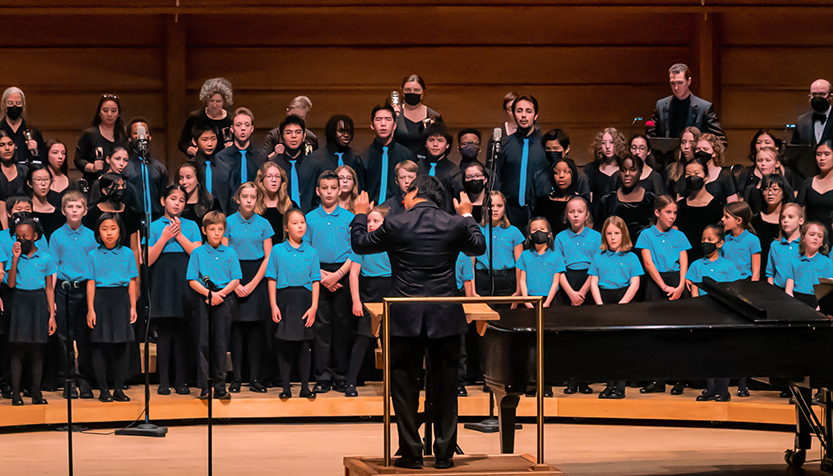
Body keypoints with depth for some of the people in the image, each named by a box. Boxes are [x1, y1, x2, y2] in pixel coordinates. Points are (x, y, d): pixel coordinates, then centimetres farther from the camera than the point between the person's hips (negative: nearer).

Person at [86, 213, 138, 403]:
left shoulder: (127, 253, 6)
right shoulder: (94, 255, 3)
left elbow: (132, 282, 7)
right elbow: (91, 283, 1)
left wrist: (133, 307, 2)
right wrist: (90, 309, -4)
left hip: (121, 301, 1)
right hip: (101, 299, -1)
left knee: (121, 346, 3)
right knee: (100, 346, 0)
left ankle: (119, 388, 10)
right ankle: (103, 389, 6)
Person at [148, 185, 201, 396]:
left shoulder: (191, 226, 11)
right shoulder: (154, 227, 7)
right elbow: (148, 260, -2)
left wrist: (179, 235, -7)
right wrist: (164, 238, -10)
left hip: (185, 284, 1)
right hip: (162, 285, -1)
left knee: (182, 333, 0)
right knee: (164, 333, -2)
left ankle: (181, 380, 4)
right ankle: (164, 380, 2)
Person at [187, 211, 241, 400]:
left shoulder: (230, 253, 9)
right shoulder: (197, 253, 5)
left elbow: (236, 280, 5)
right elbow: (192, 280, 0)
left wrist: (221, 293, -11)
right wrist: (209, 293, -14)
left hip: (225, 298, 1)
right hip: (203, 299, -1)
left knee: (221, 342, 0)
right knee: (203, 342, -2)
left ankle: (220, 387, 4)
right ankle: (204, 387, 1)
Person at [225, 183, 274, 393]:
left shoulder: (263, 224, 4)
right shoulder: (229, 222, 2)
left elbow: (268, 258, 2)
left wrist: (252, 284, -6)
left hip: (257, 278, 1)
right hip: (233, 277, -1)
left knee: (256, 327, -2)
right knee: (236, 326, -3)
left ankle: (254, 377, 2)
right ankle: (236, 377, 1)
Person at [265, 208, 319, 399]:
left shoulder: (311, 252, 6)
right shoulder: (277, 251, 4)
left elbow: (315, 281, 4)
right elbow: (272, 279, 3)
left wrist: (314, 306, -5)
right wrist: (273, 305, -5)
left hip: (304, 299, 1)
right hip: (284, 299, -1)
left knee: (304, 344, 3)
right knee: (286, 345, 2)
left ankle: (305, 387, 11)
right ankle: (286, 387, 9)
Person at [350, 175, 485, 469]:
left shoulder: (395, 225, -6)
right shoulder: (455, 224, -1)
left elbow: (360, 244, 10)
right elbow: (479, 247, 19)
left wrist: (360, 216, 27)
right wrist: (467, 216, 33)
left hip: (405, 318, -2)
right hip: (445, 318, 2)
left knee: (404, 387, 7)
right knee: (445, 387, 9)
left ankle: (412, 452, 7)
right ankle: (444, 453, 11)